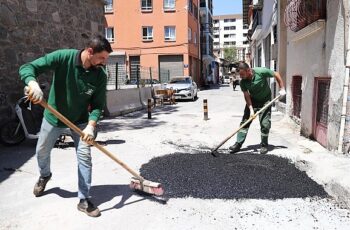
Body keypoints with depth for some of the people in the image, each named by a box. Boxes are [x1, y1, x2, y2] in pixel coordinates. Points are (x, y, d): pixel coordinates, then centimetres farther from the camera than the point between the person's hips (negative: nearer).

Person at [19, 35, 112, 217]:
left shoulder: (100, 76, -18)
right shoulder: (63, 57, -24)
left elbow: (97, 105, -14)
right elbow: (27, 68, -24)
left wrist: (90, 125, -32)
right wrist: (33, 84, -47)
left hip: (80, 120, 0)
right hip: (54, 116, 0)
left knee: (84, 156, -7)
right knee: (42, 151, 18)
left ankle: (84, 200, 7)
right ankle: (44, 175, 53)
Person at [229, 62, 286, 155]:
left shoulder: (261, 71, -25)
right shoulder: (243, 82, -16)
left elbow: (276, 75, -10)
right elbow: (246, 96, -12)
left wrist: (282, 88, -8)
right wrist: (251, 109, -21)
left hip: (265, 100, -2)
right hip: (252, 101, 3)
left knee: (265, 124, -4)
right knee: (245, 121, -3)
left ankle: (264, 145, 13)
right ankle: (238, 144, 1)